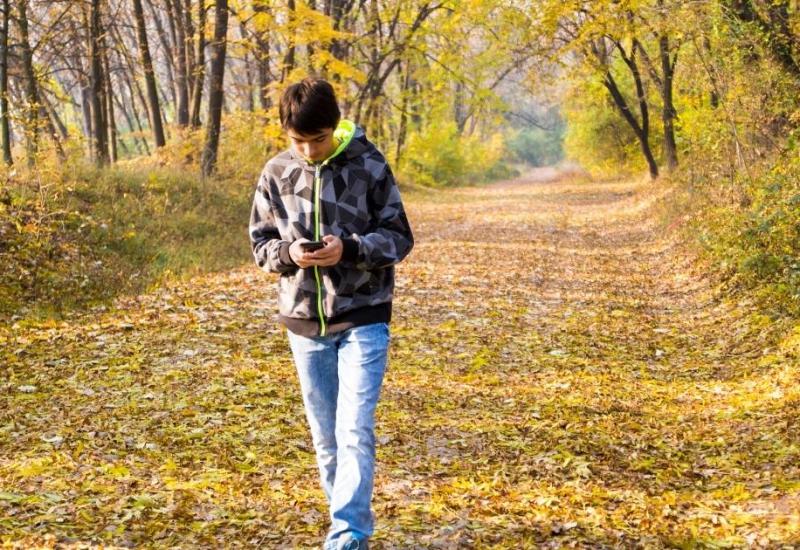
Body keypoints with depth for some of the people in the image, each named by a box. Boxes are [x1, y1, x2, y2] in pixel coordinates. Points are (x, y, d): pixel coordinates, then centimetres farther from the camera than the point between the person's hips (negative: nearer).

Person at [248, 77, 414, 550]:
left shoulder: (370, 167, -8)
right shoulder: (277, 173, 0)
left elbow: (399, 239, -4)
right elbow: (260, 242, 7)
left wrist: (350, 249, -22)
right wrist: (288, 253, -16)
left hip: (363, 319, -3)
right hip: (305, 322, 4)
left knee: (355, 431, -12)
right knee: (326, 437, 12)